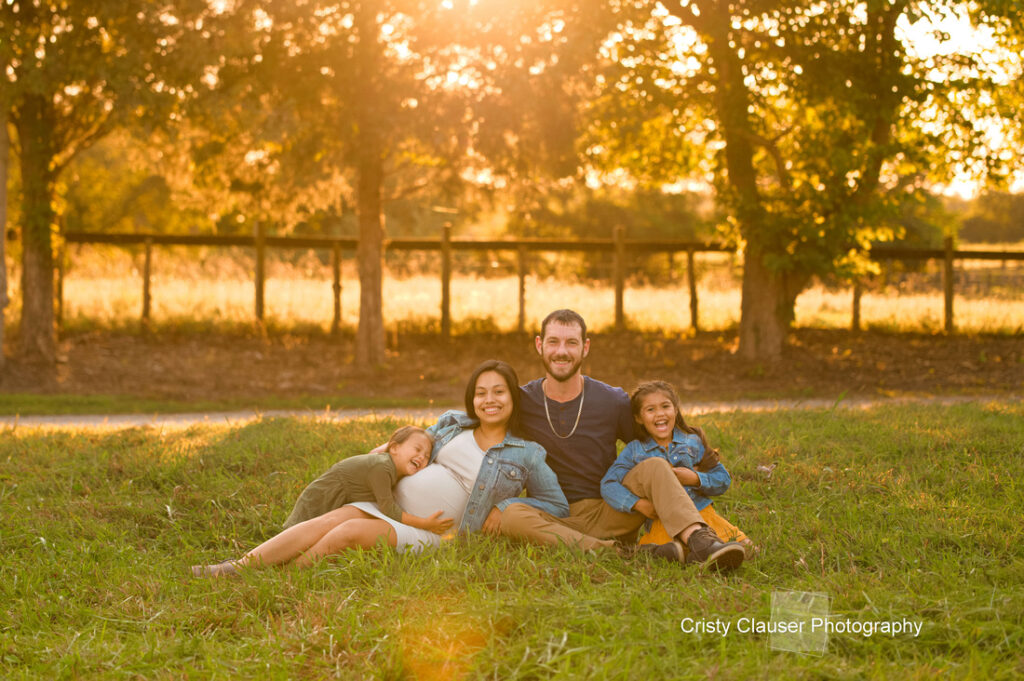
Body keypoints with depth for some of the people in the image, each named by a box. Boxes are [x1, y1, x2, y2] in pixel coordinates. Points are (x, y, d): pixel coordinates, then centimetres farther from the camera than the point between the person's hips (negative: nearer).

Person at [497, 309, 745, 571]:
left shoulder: (613, 401, 2)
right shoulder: (522, 401, 0)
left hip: (608, 514, 1)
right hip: (554, 521, -1)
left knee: (654, 467, -21)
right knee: (512, 516, -34)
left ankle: (699, 541, -45)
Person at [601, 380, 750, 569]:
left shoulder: (693, 442, 11)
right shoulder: (634, 451, 9)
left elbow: (723, 479, 11)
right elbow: (608, 485, 0)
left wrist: (695, 479, -8)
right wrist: (636, 503, -15)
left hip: (701, 510, 1)